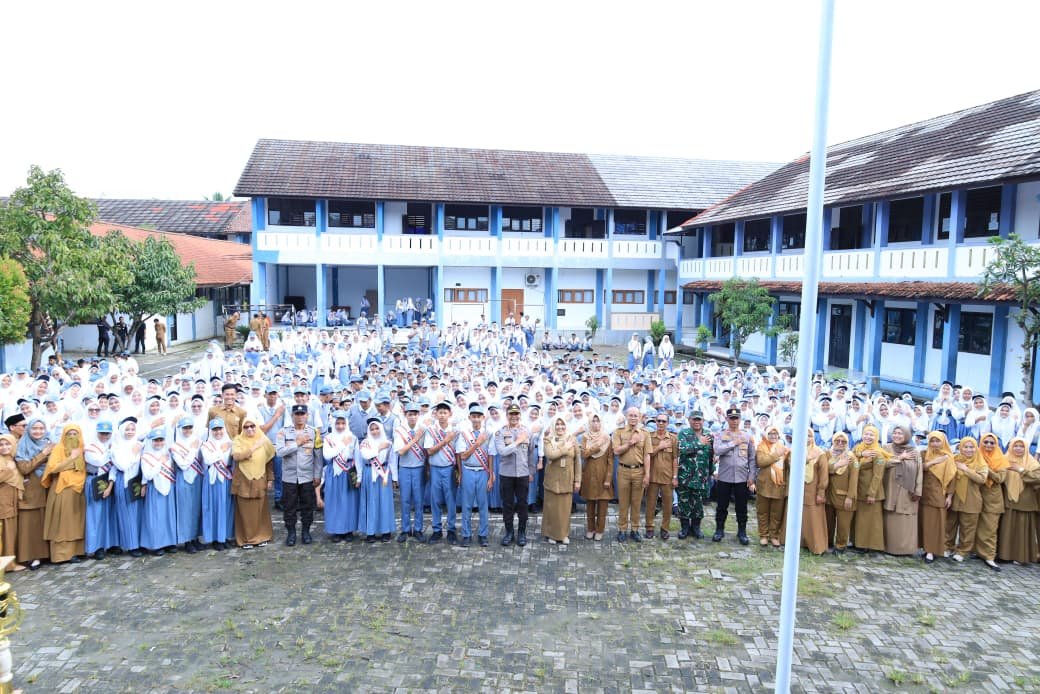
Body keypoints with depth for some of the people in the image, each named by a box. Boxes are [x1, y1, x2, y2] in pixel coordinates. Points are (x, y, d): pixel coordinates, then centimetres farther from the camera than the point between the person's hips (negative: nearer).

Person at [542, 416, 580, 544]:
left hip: (567, 480, 2)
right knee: (552, 507, 5)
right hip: (552, 479, -2)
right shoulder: (548, 440, -3)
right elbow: (550, 455, -22)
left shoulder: (572, 440, 3)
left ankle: (564, 534, 21)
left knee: (565, 507, 8)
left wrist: (577, 480, 0)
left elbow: (577, 461, 4)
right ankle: (551, 534, 17)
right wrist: (565, 449, -15)